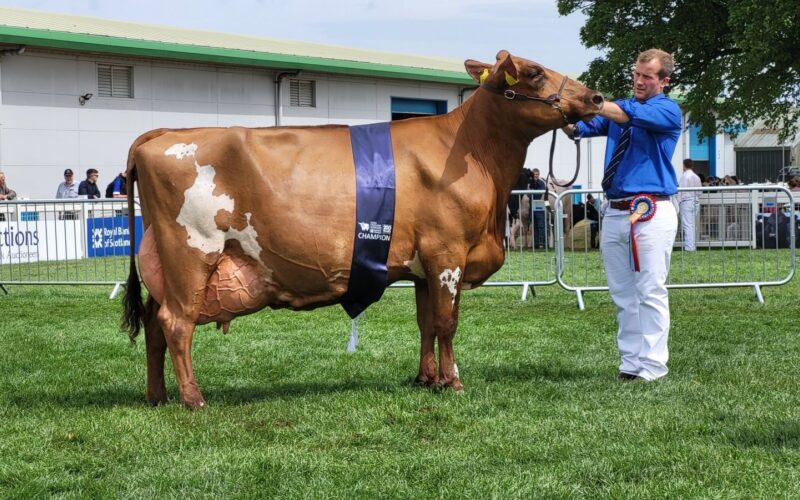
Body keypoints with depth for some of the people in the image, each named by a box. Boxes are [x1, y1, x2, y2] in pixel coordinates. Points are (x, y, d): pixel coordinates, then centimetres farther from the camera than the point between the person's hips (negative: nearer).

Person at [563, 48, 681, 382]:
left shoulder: (668, 111, -2)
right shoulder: (620, 107, 17)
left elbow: (630, 115, -21)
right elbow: (584, 127, 6)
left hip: (651, 213, -6)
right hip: (614, 213, 6)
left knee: (650, 292, -5)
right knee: (622, 295, 8)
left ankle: (651, 367, -2)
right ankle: (629, 364, 13)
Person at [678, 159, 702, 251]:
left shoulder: (684, 176, -9)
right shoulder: (696, 177, 12)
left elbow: (681, 190, -12)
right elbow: (699, 191, 13)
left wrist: (678, 202, -7)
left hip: (686, 201, -7)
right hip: (695, 202, 7)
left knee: (687, 225, -7)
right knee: (693, 225, 11)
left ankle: (689, 246, -10)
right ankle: (692, 245, 13)